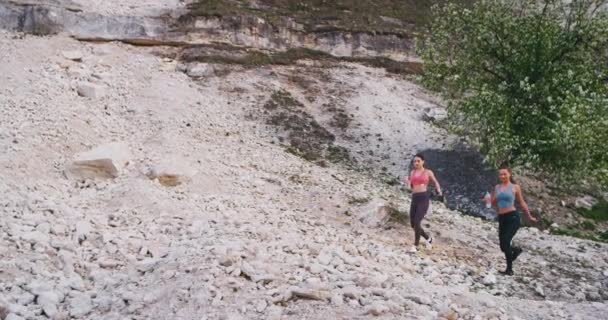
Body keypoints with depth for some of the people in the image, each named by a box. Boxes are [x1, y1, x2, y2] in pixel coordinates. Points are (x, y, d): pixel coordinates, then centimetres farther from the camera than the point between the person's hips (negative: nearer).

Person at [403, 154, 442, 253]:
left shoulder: (428, 172, 5)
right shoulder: (412, 172, 16)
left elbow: (435, 182, 21)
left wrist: (439, 190, 4)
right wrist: (407, 182, -3)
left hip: (424, 198, -6)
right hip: (414, 198, 6)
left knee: (417, 222, -17)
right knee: (413, 223, 6)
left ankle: (416, 246, -6)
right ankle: (428, 238, 29)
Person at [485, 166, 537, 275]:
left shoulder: (515, 187, 1)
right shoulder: (497, 187, 12)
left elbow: (522, 202, 10)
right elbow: (493, 203, 17)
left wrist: (529, 216, 16)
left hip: (513, 217, -5)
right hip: (502, 218, 5)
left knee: (505, 242, -16)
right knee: (503, 247, 8)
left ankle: (509, 269, -3)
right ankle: (517, 250, 43)